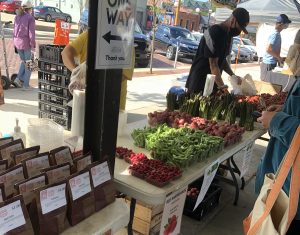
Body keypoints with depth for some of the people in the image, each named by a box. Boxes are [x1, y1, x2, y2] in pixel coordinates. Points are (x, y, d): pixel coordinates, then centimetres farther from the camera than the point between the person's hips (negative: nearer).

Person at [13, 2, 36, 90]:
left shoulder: (17, 17, 8)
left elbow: (15, 30, 10)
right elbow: (31, 33, -17)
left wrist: (16, 42, 17)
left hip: (17, 42, 6)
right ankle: (26, 84, 10)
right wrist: (33, 45, -10)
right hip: (26, 43, -6)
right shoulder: (31, 18, -12)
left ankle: (19, 78, 10)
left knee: (23, 61, 24)